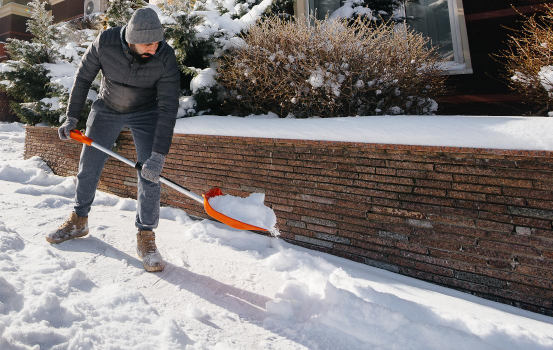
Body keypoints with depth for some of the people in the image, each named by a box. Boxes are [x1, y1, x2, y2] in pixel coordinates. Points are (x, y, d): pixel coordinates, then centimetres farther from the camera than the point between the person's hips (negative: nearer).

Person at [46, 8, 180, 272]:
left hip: (145, 113, -2)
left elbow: (168, 109, -30)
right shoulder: (105, 43, -24)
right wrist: (72, 118, -5)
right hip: (107, 109, 2)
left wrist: (158, 155, -36)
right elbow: (83, 77, -7)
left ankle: (145, 236, -2)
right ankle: (79, 221, 31)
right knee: (88, 167, 8)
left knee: (149, 173, -15)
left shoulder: (165, 58, -28)